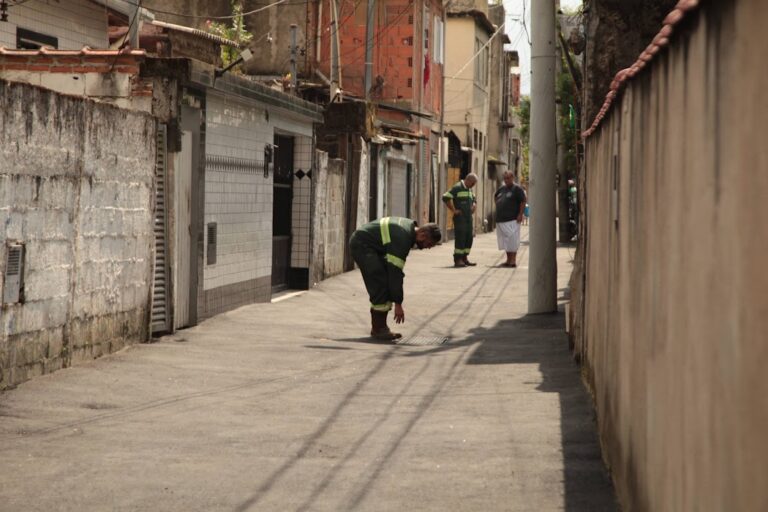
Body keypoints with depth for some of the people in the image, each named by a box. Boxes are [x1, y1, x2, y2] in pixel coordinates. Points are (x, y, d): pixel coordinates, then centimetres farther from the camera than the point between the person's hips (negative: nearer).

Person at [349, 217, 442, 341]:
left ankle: (379, 327, 8)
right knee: (380, 285, -15)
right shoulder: (402, 239, -27)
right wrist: (398, 304, -23)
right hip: (361, 245, -10)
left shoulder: (410, 227, 2)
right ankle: (378, 329, -10)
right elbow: (395, 272, -26)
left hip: (370, 246, 10)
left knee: (386, 285, 6)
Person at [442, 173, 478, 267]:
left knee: (469, 237, 8)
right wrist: (453, 210, -16)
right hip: (460, 217, -8)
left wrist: (474, 207, 14)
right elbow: (446, 197, -18)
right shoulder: (457, 188, -9)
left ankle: (465, 258, 15)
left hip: (468, 217, 8)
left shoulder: (469, 190, 18)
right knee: (460, 238, -9)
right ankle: (458, 260, -6)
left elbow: (474, 200, 36)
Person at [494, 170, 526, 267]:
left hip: (512, 219, -8)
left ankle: (513, 260, -10)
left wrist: (520, 214, -18)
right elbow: (495, 196, 35)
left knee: (512, 240, -10)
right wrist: (497, 206, 20)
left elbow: (523, 202, -12)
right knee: (505, 240, 10)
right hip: (501, 219, 8)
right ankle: (508, 259, 17)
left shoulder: (517, 188, -6)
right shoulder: (502, 189, 17)